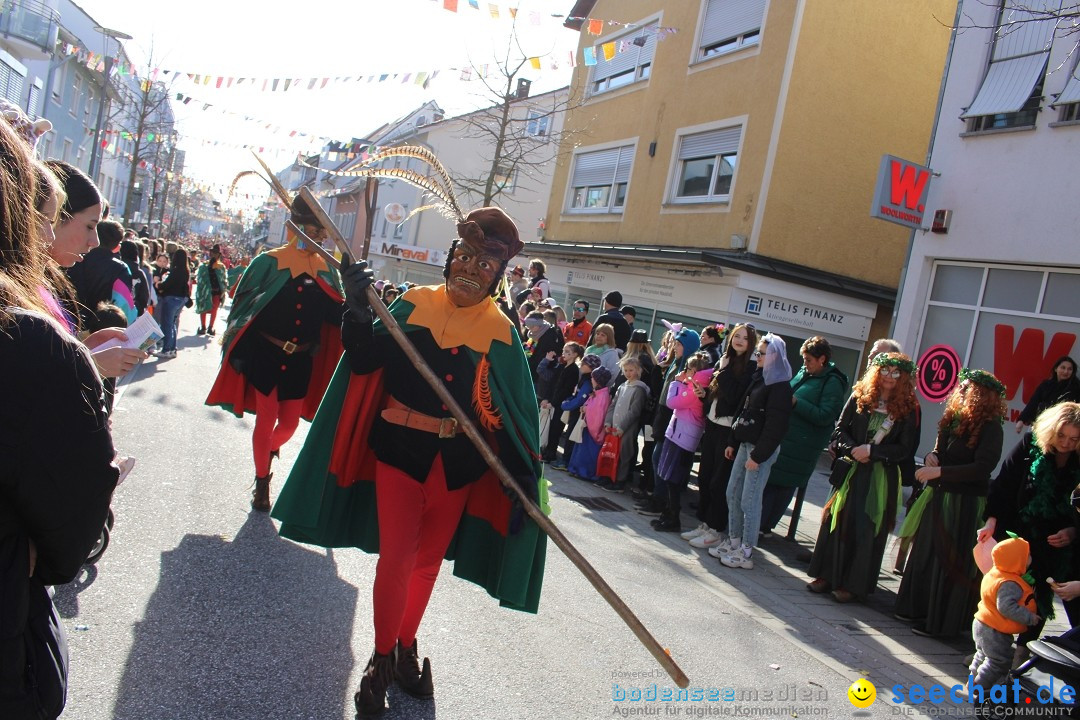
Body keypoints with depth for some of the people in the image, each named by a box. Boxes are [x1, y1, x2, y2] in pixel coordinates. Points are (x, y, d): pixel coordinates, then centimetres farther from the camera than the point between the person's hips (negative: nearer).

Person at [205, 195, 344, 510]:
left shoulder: (326, 270, 4)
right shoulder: (270, 262, -6)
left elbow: (337, 314, 2)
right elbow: (243, 306, -4)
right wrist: (237, 351, -9)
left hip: (301, 360, 3)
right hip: (266, 355, -3)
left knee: (289, 423, 10)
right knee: (265, 420, 4)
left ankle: (268, 453, 44)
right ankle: (262, 482, 24)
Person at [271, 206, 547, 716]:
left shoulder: (499, 330, -4)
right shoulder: (415, 303, -4)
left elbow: (510, 411, -5)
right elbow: (364, 360, -10)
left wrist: (525, 473, -11)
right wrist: (357, 310, -25)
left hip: (456, 463, 1)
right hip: (400, 449, -1)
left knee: (427, 560, 16)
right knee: (396, 557, 2)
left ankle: (406, 646, 37)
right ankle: (382, 658, 24)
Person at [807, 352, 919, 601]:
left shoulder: (908, 409, -2)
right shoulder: (860, 397, 4)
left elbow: (905, 450, -4)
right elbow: (839, 430, 4)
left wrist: (871, 450, -13)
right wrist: (853, 450, -13)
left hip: (881, 477, -2)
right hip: (850, 470, 2)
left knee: (866, 529, 2)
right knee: (836, 522, 6)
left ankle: (852, 585, 13)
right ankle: (826, 575, 19)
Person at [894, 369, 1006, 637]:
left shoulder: (990, 427, -13)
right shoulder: (954, 420, 8)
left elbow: (983, 467, -22)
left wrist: (939, 471, -24)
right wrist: (931, 456, -4)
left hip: (964, 504, -7)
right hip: (938, 498, 7)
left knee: (949, 562, 1)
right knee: (924, 554, 13)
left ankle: (940, 622, 13)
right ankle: (917, 608, 27)